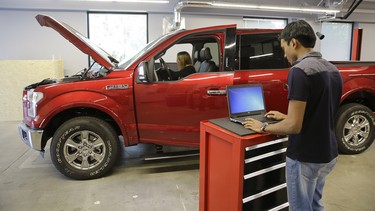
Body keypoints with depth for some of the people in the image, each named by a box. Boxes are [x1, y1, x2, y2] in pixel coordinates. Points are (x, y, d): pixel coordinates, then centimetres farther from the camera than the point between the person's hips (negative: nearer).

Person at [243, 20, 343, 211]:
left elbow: (294, 126, -25)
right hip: (328, 154, 8)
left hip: (305, 158, -8)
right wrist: (285, 117, 20)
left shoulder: (300, 70, -22)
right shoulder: (332, 70, 7)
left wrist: (263, 128, -8)